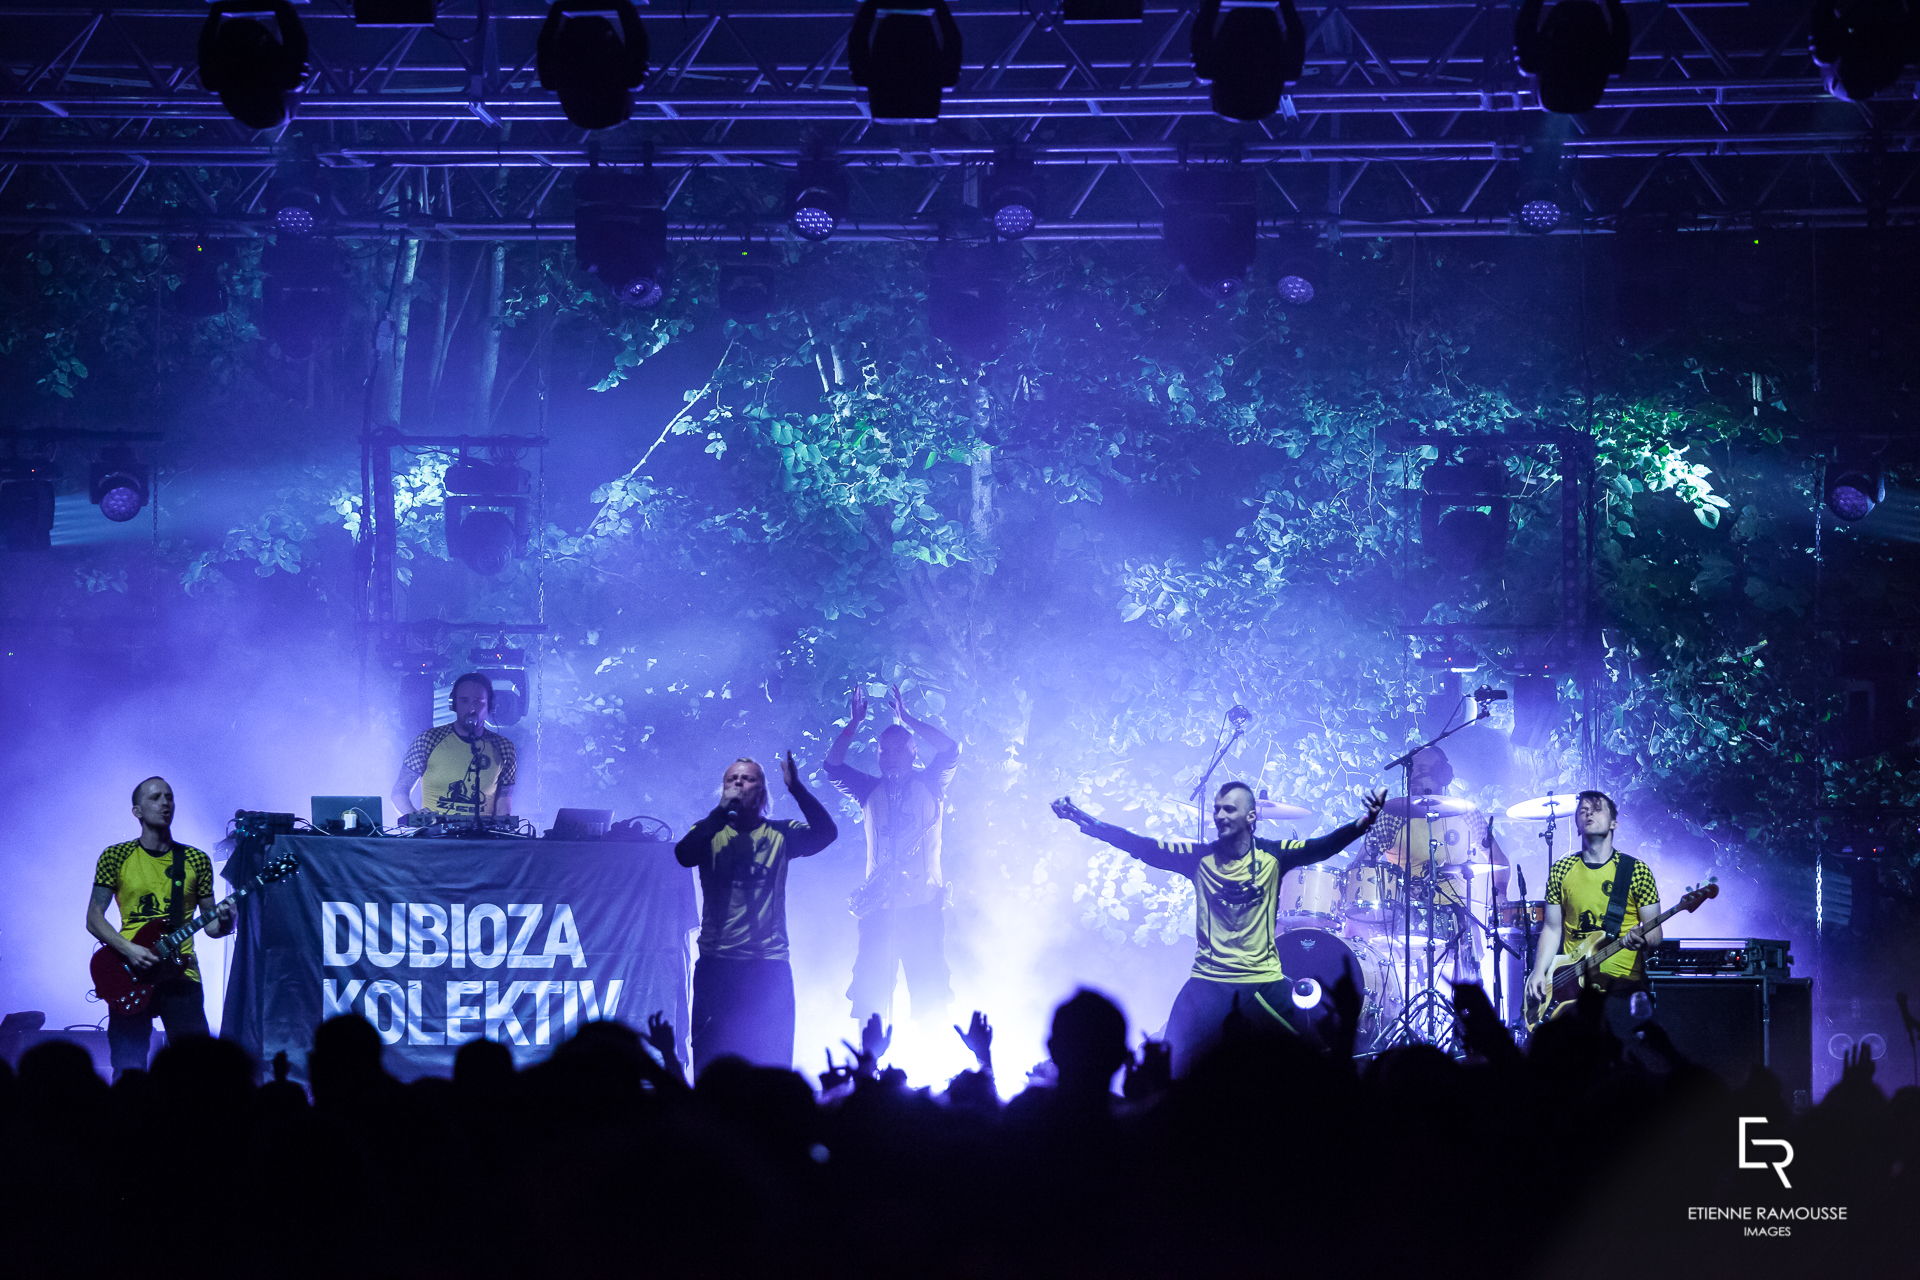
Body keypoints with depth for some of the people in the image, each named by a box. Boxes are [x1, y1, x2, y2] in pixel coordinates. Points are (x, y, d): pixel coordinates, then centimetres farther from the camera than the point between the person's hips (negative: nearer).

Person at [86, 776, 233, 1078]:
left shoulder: (196, 861, 11)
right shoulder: (116, 857, 6)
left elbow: (210, 926, 13)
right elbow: (94, 917, 3)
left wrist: (223, 923, -11)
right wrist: (128, 949, -13)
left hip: (180, 973, 1)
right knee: (129, 1070, -5)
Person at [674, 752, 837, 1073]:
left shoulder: (779, 834, 7)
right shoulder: (709, 832, 7)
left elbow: (826, 832, -9)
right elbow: (683, 854, -14)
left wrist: (796, 788, -18)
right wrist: (722, 810, -17)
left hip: (769, 963, 0)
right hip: (717, 962, 0)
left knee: (772, 1061, -1)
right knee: (710, 1057, -2)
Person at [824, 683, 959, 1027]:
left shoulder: (929, 785, 10)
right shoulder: (872, 790, 15)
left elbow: (950, 750, -4)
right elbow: (834, 765, 8)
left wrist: (907, 719, -3)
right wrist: (854, 724, 0)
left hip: (924, 907, -2)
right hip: (879, 907, 2)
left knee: (929, 996, -5)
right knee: (868, 994, -4)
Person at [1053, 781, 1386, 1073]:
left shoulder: (1273, 855, 0)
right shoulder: (1199, 857, 2)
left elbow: (1321, 848, -13)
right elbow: (1141, 847, -4)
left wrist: (1362, 825, -32)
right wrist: (1086, 822, -14)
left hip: (1265, 983, 0)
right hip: (1208, 983, 0)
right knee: (1173, 1069, -8)